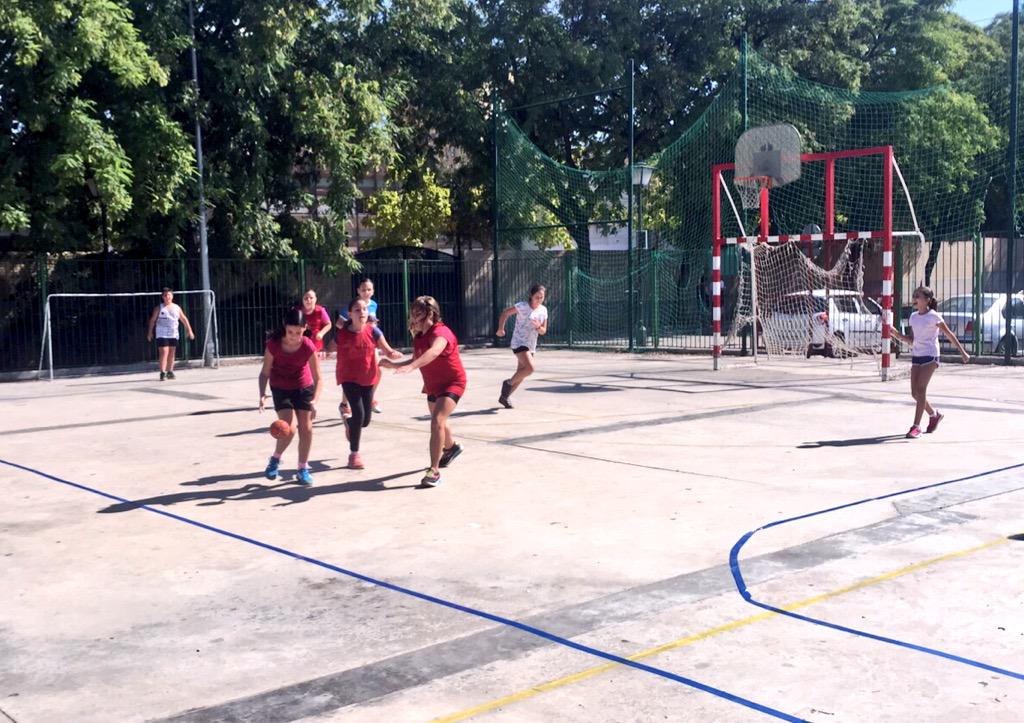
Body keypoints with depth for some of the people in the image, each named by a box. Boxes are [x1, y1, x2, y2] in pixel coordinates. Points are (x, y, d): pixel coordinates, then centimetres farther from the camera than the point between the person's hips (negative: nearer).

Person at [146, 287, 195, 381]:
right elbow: (152, 320, 3)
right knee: (164, 352, -13)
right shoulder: (159, 308, -1)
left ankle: (170, 372, 18)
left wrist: (189, 331, 10)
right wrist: (150, 332, 1)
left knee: (172, 353, 9)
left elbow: (184, 319, 13)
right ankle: (162, 373, -15)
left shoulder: (177, 308, 7)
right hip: (162, 334, -4)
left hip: (173, 335, 4)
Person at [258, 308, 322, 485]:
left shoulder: (308, 347, -24)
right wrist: (262, 394, -29)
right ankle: (275, 459, 13)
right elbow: (265, 373, -13)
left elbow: (317, 378, -20)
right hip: (281, 389, -1)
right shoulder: (273, 345, -23)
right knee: (289, 428, -15)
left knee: (306, 428, -1)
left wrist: (314, 400, -34)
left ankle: (303, 469, 15)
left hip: (304, 388, 1)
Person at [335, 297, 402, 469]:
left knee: (365, 420, 8)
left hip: (368, 379, 3)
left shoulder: (373, 331, -10)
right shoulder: (341, 333, -12)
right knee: (358, 413, -17)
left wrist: (394, 354, -29)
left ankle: (349, 423, 48)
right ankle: (354, 454, 1)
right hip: (349, 378, -3)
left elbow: (388, 351, -8)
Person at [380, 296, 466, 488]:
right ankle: (451, 446, 59)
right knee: (438, 422, 27)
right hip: (433, 385, 9)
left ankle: (434, 471, -24)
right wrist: (393, 365, -3)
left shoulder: (440, 332, -28)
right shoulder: (418, 336, -2)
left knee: (437, 421, -27)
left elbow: (433, 352, -50)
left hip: (452, 382, -9)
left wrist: (411, 366, -64)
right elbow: (416, 360, 9)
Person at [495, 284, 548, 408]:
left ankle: (504, 397, 25)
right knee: (530, 368, -25)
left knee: (521, 374, 10)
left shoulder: (543, 310, 5)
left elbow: (543, 331, 7)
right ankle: (508, 383, -4)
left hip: (531, 346, 7)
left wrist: (538, 327, -16)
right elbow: (505, 313, -4)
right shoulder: (523, 306, -12)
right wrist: (501, 328, -16)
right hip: (519, 343, -7)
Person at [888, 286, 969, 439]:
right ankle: (934, 414, 30)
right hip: (916, 356, 7)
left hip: (930, 356, -7)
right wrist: (897, 334, -2)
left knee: (920, 390, -14)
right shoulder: (913, 316, 12)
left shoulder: (934, 316, -7)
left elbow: (949, 335, -2)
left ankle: (916, 426, -14)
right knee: (915, 392, 4)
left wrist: (962, 352, 1)